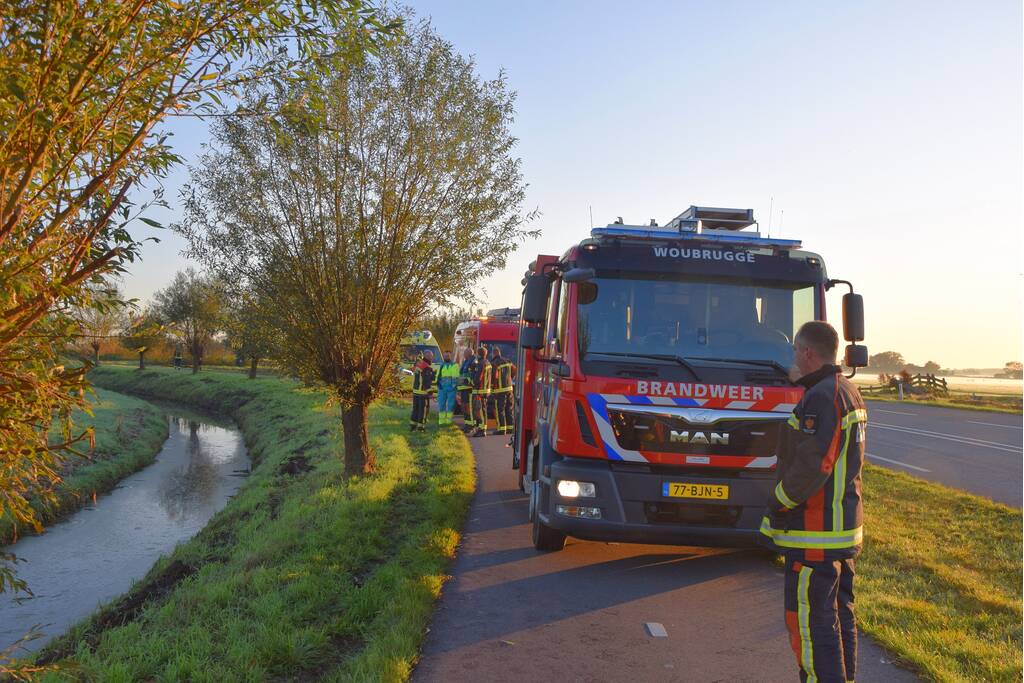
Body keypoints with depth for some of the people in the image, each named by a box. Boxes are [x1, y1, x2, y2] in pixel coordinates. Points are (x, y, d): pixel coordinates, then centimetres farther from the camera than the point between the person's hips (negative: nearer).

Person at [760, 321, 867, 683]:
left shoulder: (821, 398, -20)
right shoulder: (849, 392, 13)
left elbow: (813, 463, -26)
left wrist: (779, 502, -12)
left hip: (816, 533, -10)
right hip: (845, 528, 10)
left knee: (809, 619, -3)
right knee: (840, 614, 19)